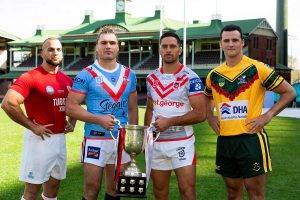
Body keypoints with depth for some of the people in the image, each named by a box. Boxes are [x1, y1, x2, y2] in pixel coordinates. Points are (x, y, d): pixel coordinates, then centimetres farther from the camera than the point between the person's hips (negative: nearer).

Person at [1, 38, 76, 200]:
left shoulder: (67, 80, 8)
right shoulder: (30, 77, -14)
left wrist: (72, 121, 6)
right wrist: (32, 126, -21)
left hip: (60, 138, 7)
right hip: (40, 138, -7)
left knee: (54, 183, 17)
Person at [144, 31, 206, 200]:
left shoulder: (190, 78, -10)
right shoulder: (152, 78, 8)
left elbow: (201, 114, -15)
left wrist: (170, 122, -19)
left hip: (181, 142, -5)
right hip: (156, 142, 5)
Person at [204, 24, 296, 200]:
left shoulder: (257, 68, -6)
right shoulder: (214, 75, 8)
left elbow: (289, 92, -2)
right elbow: (207, 98, 29)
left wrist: (267, 116, -10)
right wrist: (210, 117, 10)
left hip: (251, 139, -4)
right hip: (225, 141, 5)